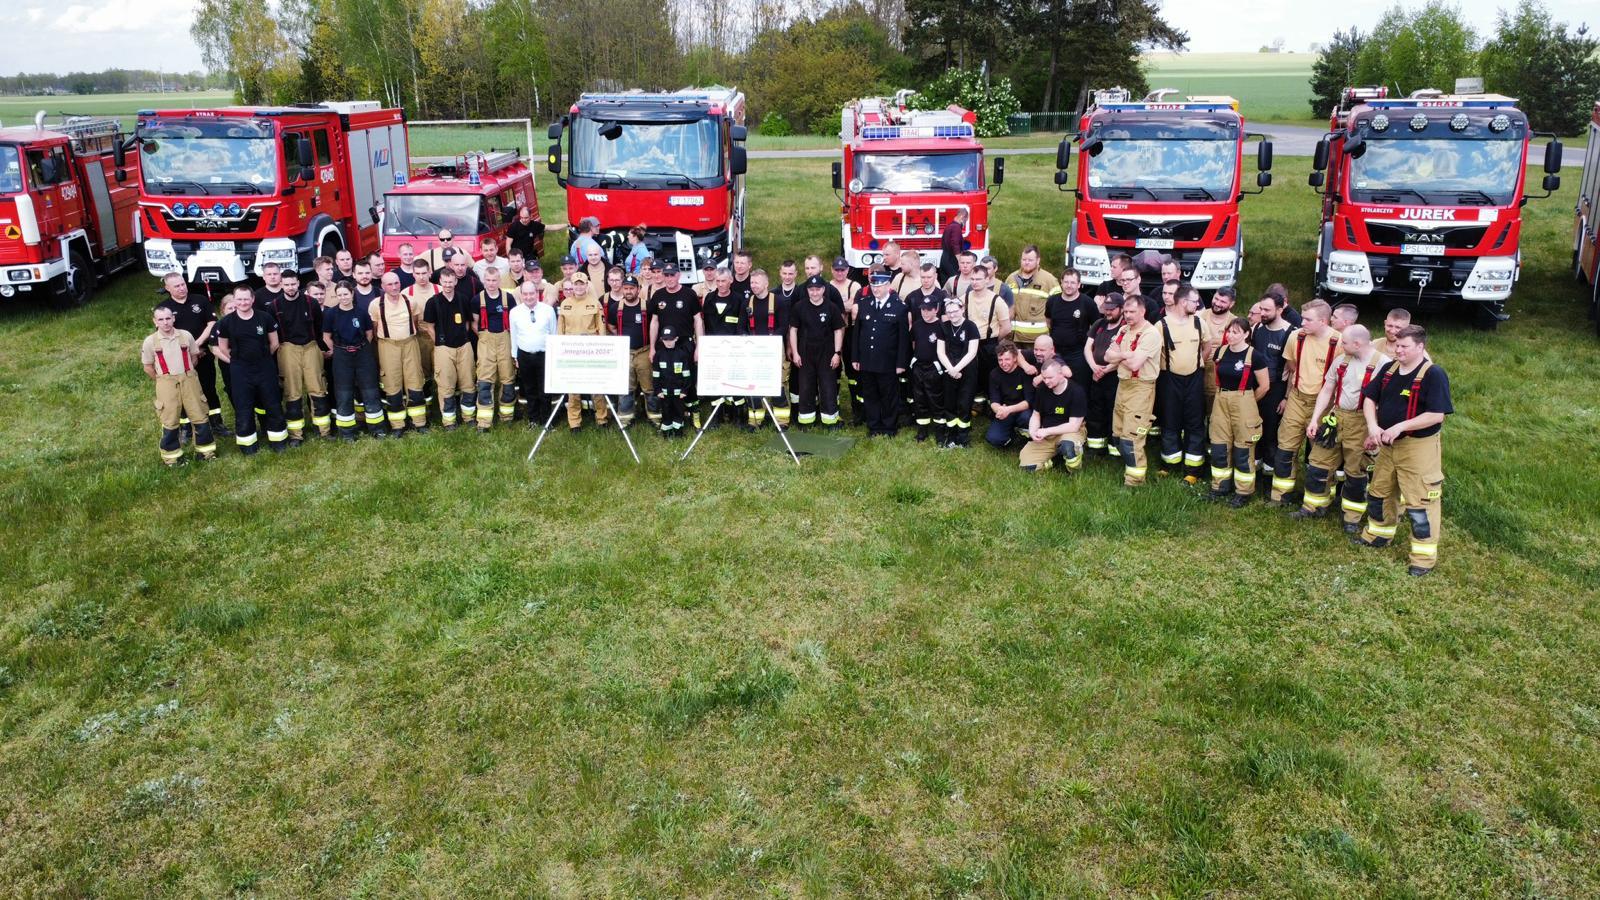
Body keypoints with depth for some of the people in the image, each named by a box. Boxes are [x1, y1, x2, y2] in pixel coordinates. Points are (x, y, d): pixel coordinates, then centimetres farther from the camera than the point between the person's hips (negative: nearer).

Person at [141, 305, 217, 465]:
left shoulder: (186, 335, -1)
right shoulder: (150, 341, -4)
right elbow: (148, 368, 4)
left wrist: (185, 374, 13)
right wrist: (163, 380, 6)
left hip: (189, 381, 1)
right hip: (166, 385, -1)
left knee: (200, 416, 5)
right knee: (170, 421, 4)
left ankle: (205, 450, 19)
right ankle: (171, 456, 17)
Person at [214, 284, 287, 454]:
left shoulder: (265, 317, -5)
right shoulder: (226, 322, -5)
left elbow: (274, 344, 6)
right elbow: (223, 349, 6)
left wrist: (261, 357, 11)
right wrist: (238, 360, 8)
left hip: (266, 368, 0)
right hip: (240, 371, 0)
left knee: (273, 405, 5)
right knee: (243, 408, 5)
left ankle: (277, 440, 18)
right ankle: (247, 443, 16)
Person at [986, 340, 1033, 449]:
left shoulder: (1025, 371, -14)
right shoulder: (994, 374, -4)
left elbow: (1029, 401, -18)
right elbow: (993, 402, -9)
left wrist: (1009, 410, -35)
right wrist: (999, 409, -34)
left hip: (1022, 411, -2)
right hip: (1004, 415, 2)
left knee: (1027, 417, -38)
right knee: (993, 439, -26)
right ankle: (1014, 434, 7)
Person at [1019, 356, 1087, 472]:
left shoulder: (1076, 392, -17)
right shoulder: (1042, 390, -2)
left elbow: (1074, 426, -21)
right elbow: (1035, 415, 9)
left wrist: (1046, 431, -24)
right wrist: (1033, 432, -13)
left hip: (1069, 432, -4)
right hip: (1045, 435, 4)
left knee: (1067, 446, -42)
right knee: (1026, 464, -17)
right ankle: (1055, 455, 5)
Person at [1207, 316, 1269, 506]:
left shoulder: (1253, 355, -12)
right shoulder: (1220, 352, 2)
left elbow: (1265, 386, -7)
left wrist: (1247, 401, 2)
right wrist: (1223, 396, 11)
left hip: (1243, 404, -5)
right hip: (1220, 402, 5)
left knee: (1243, 449, 2)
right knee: (1219, 447, 8)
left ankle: (1244, 492, 12)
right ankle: (1220, 486, 22)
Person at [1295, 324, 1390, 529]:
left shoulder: (1382, 364, -13)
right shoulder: (1341, 361, 4)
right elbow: (1326, 391, 12)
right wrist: (1314, 420, 6)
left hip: (1361, 422, -5)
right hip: (1335, 417, 5)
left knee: (1356, 471, 7)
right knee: (1318, 463, 10)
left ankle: (1352, 518, 22)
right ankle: (1313, 507, 26)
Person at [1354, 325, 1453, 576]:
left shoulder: (1433, 374, -17)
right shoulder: (1388, 370, 4)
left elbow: (1437, 415, -21)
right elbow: (1370, 398, 8)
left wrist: (1400, 427, -24)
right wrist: (1373, 426, -9)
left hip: (1418, 447, -7)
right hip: (1388, 445, 7)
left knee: (1419, 502, -3)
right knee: (1379, 492, 21)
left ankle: (1425, 556, 7)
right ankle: (1379, 533, 43)